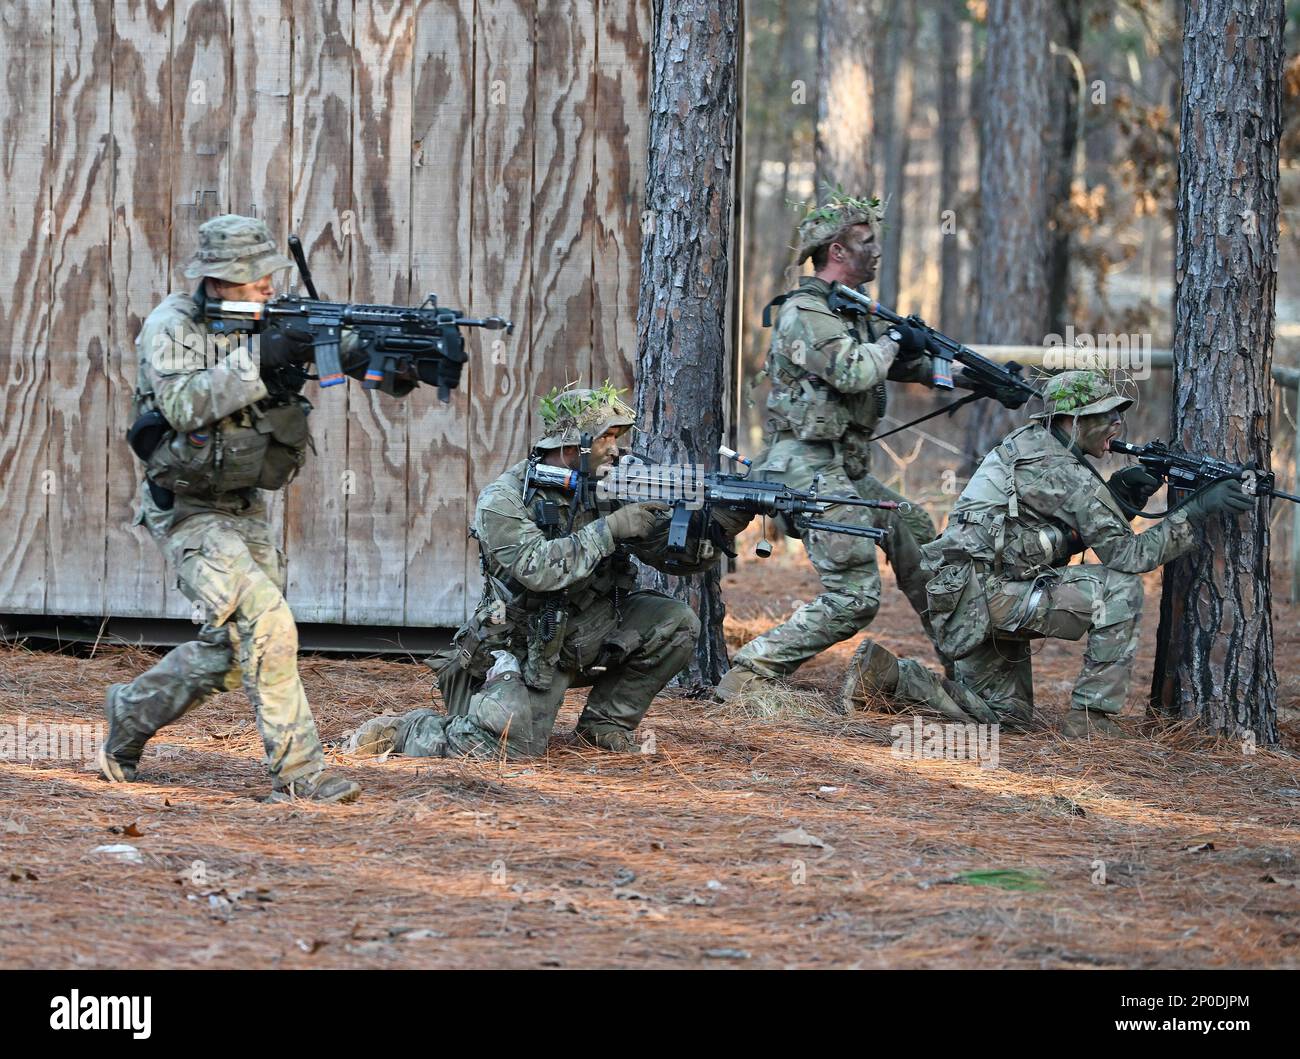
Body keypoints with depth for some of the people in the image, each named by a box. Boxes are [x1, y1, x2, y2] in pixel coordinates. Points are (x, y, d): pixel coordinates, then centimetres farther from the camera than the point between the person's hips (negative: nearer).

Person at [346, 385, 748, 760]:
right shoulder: (503, 502, -16)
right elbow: (537, 567, -31)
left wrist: (715, 530, -17)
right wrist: (610, 529, -30)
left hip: (590, 632, 6)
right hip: (522, 647, -6)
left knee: (675, 623, -10)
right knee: (507, 745, -26)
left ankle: (606, 722, 8)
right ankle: (403, 730, 2)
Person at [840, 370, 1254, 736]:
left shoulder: (1029, 444, 13)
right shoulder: (1068, 475, -14)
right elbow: (1126, 554, -13)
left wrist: (1116, 492, 0)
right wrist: (1196, 511, -14)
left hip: (959, 600, 10)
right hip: (985, 593, -10)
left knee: (1007, 712, 21)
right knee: (1120, 589, -14)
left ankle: (886, 675, 11)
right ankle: (1092, 715, -10)